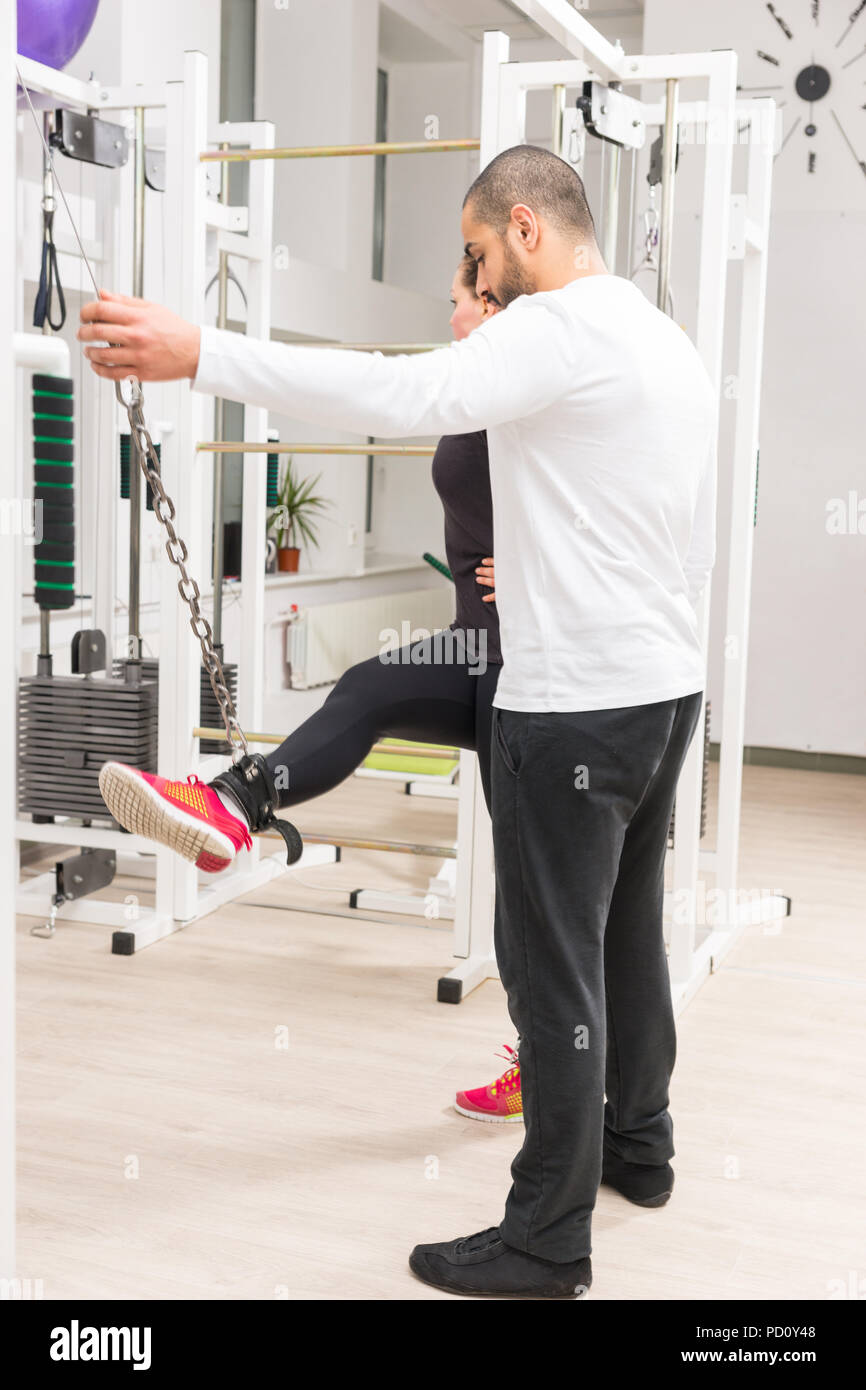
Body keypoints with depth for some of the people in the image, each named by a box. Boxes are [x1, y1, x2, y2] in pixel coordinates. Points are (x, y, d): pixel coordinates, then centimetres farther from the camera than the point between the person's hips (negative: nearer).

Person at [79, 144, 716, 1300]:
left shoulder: (563, 328, -14)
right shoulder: (674, 343, 16)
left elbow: (403, 395, -30)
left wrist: (201, 356, -30)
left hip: (578, 701, -10)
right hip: (667, 682, 10)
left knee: (554, 961, -2)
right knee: (624, 931, 21)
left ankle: (548, 1239, 8)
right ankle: (638, 1146, 37)